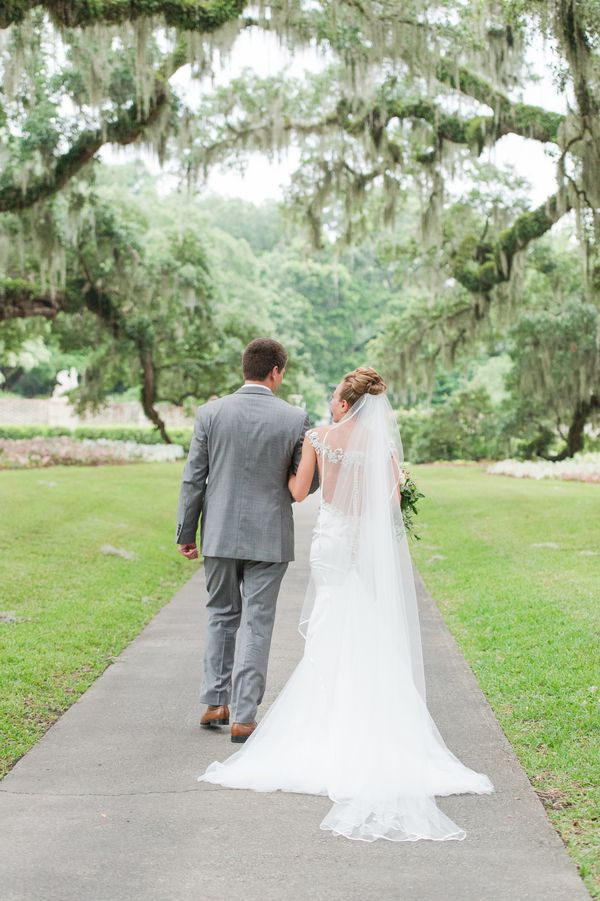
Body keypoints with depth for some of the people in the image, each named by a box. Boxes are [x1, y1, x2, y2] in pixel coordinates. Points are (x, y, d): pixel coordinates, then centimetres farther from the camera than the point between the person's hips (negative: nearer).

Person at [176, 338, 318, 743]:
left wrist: (186, 534, 6)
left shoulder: (211, 413, -4)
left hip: (220, 534, 2)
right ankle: (243, 717, 5)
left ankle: (215, 704, 22)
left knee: (222, 617, 19)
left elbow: (193, 479, -2)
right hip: (269, 537, -2)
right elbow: (308, 481, 0)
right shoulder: (295, 418, -7)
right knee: (257, 625, 4)